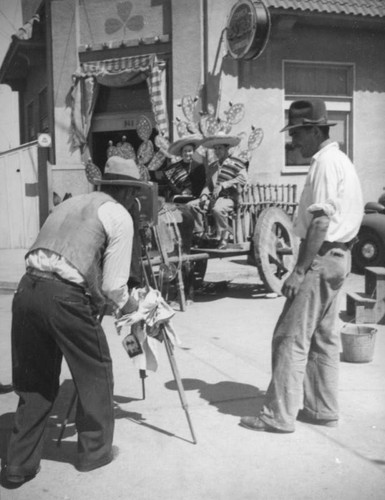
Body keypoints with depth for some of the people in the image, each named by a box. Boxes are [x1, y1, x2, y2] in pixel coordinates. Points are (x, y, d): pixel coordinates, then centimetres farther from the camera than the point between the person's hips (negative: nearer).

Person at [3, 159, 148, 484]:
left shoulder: (70, 203, 24)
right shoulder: (119, 216, 5)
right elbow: (113, 285, 1)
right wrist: (128, 305, 22)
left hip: (27, 288, 7)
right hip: (65, 297, -6)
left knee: (34, 380, 19)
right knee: (95, 373, 16)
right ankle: (94, 451, 31)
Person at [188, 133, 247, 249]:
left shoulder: (236, 164, -2)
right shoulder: (212, 166, 20)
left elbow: (243, 178, -19)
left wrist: (222, 185, -24)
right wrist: (204, 195, 1)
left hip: (229, 198, -7)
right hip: (213, 198, 7)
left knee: (217, 209, -38)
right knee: (191, 205, -11)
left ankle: (223, 237, -22)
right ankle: (199, 234, -5)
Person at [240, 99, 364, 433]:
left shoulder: (326, 163, -14)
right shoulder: (340, 160, 16)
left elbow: (321, 222, -21)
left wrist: (299, 270, -20)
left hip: (322, 257, -10)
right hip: (338, 256, 10)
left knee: (291, 337, -5)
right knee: (324, 336, 14)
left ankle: (280, 415, 1)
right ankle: (323, 409, 23)